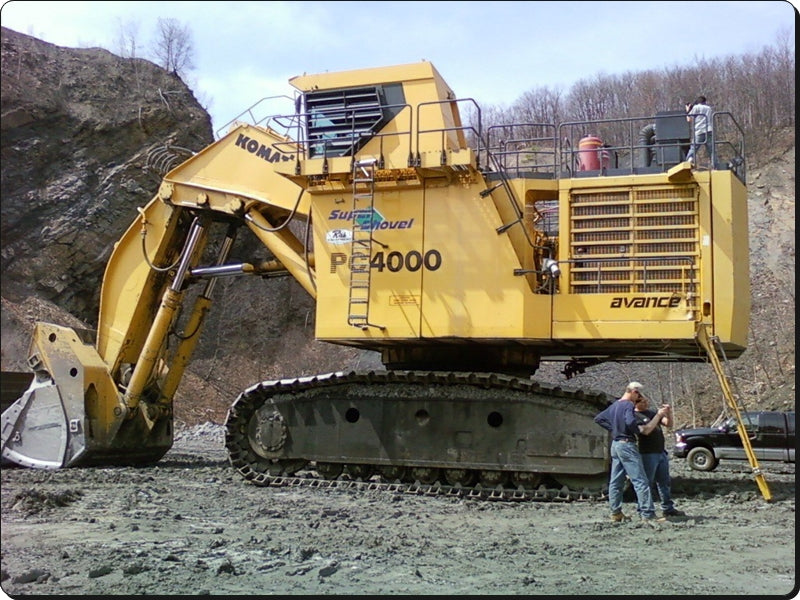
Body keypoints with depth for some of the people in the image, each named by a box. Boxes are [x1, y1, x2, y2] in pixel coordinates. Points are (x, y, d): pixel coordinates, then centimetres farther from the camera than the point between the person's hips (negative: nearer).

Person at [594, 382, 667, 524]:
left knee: (615, 481, 11)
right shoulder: (628, 405, -12)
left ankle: (615, 513, 14)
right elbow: (630, 422, -29)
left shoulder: (614, 405, 15)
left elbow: (598, 418, 22)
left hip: (615, 444, 9)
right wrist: (640, 429, -13)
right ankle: (648, 514, -12)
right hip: (627, 444, -9)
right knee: (640, 481, -9)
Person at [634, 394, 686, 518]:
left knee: (665, 482, 12)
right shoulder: (635, 416, -11)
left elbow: (669, 424, 11)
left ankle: (668, 508, 20)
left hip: (661, 452, 8)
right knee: (647, 483, -3)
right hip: (647, 454, -8)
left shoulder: (652, 412, 13)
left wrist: (668, 413, -8)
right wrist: (659, 415, -26)